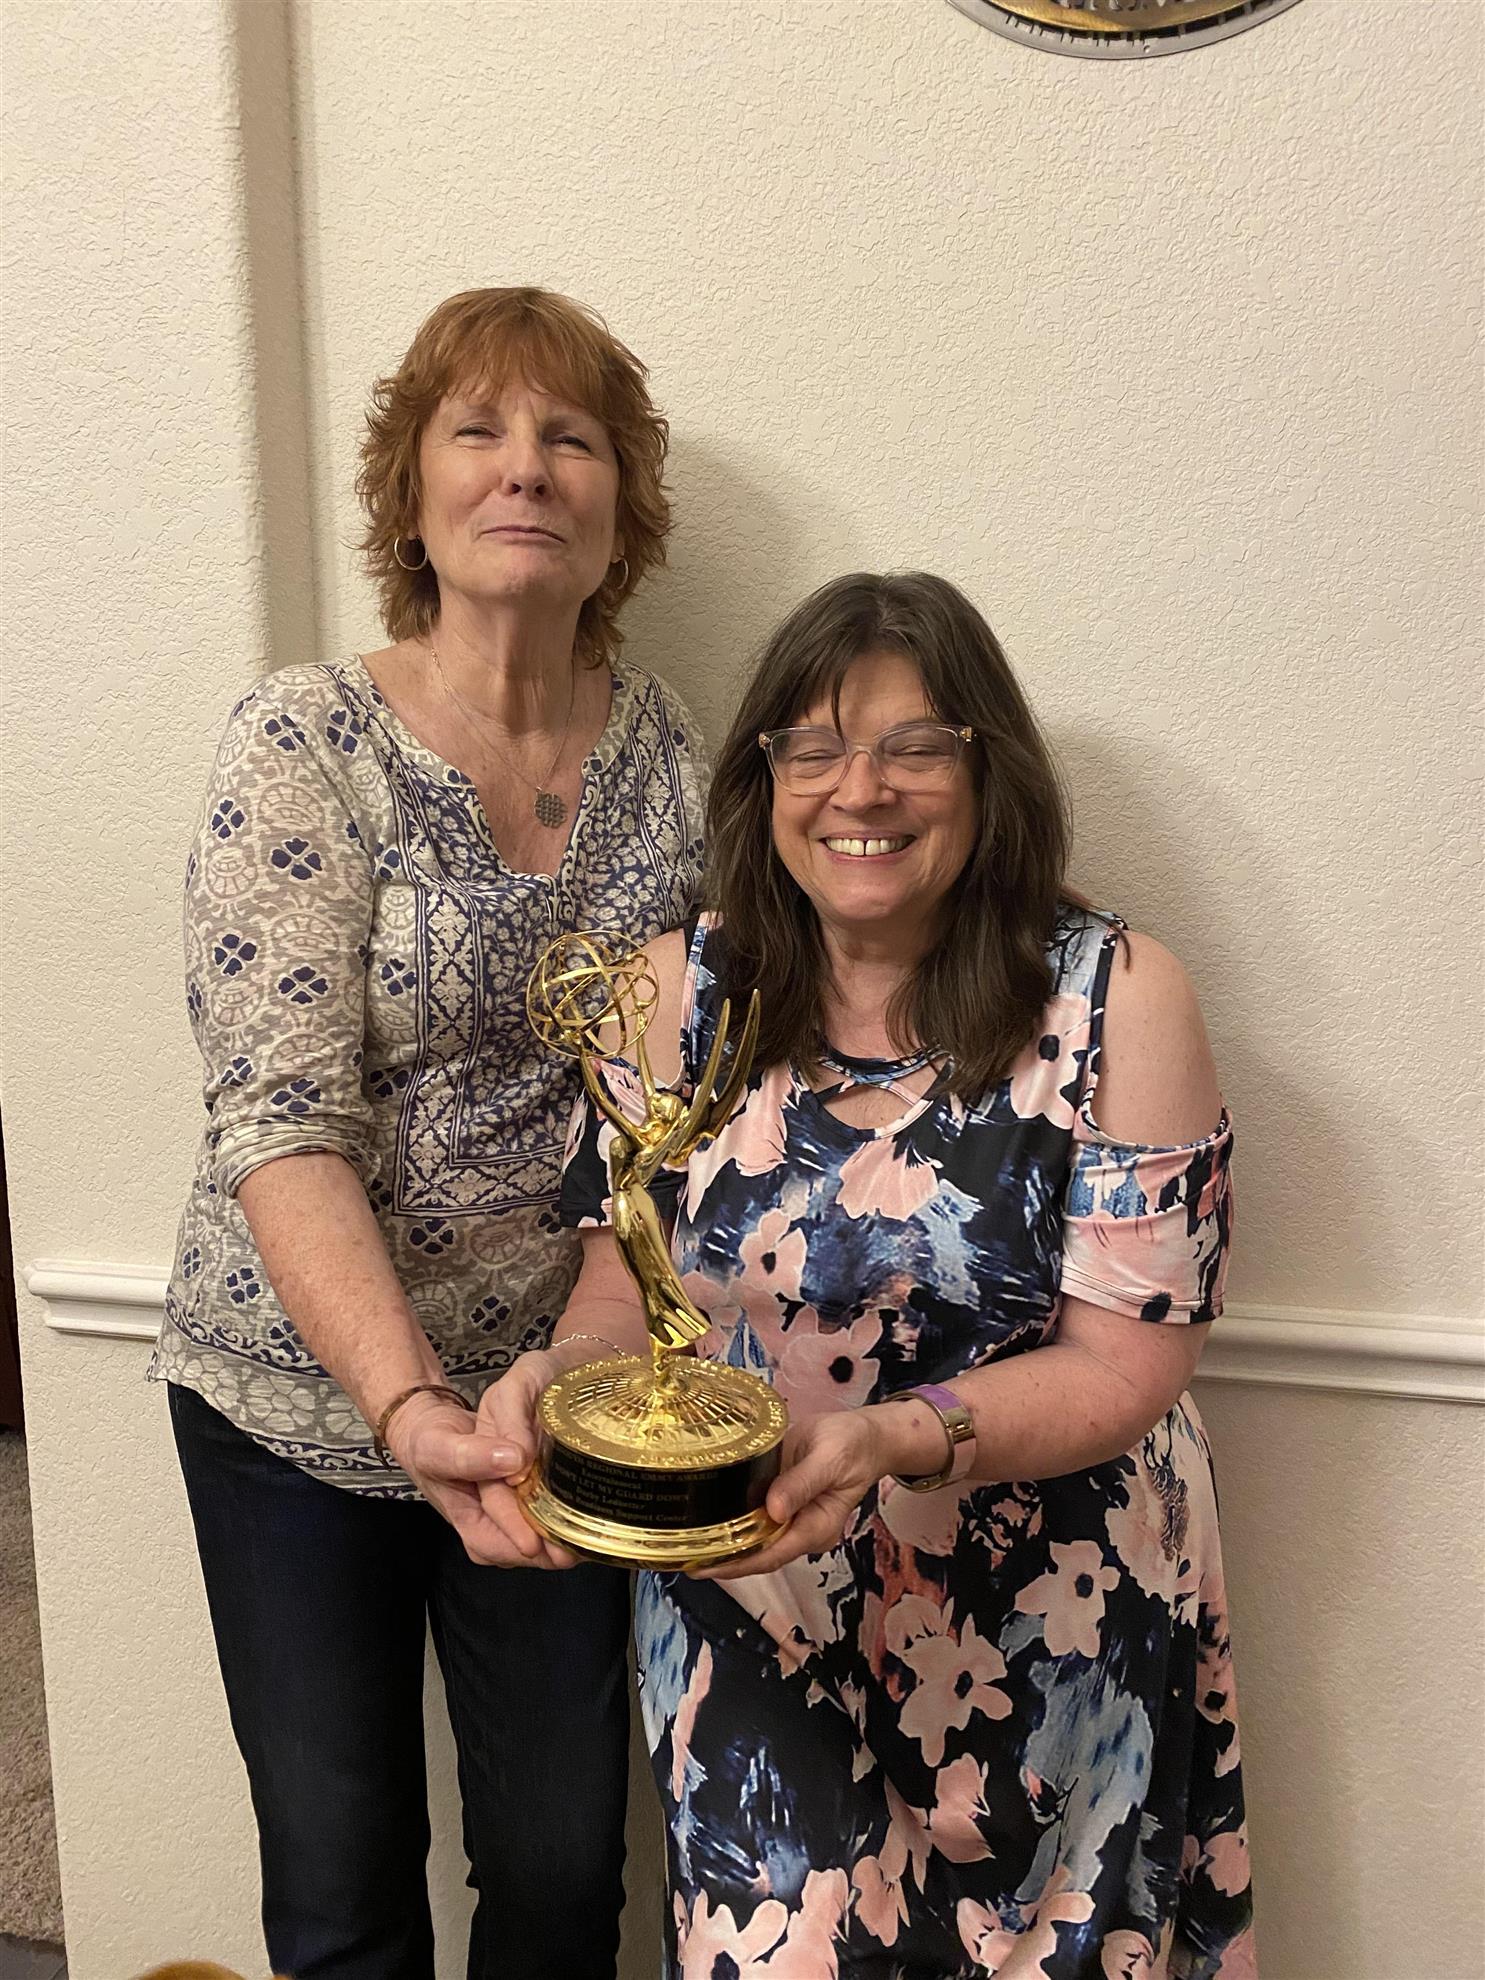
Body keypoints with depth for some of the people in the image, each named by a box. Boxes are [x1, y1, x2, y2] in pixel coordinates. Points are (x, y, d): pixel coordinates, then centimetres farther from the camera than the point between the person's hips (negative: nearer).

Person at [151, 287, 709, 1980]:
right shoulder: (307, 741, -14)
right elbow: (278, 1123, -21)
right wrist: (407, 1403, -33)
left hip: (556, 1392, 3)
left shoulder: (666, 753, -2)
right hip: (302, 1394, -2)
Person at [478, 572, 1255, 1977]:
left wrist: (890, 1441, -29)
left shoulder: (1117, 999, -12)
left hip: (1043, 1637, -1)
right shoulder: (681, 990, -3)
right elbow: (624, 1293, -1)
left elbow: (1126, 1362, -13)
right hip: (748, 1625, 2)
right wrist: (555, 1384, -24)